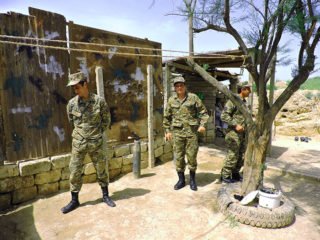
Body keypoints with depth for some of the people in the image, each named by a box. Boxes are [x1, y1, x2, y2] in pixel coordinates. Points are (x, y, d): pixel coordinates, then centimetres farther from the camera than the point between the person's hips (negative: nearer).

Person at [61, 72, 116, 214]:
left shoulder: (99, 101, -10)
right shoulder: (71, 104, -4)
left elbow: (106, 120, 2)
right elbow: (72, 121, 12)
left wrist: (97, 133, 4)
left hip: (96, 143, -1)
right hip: (78, 143, 2)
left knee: (101, 170, 11)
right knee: (74, 172, 8)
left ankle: (105, 196, 30)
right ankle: (74, 200, 26)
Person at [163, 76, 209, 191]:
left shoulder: (193, 97, 0)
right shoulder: (171, 100, 5)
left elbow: (203, 112, 4)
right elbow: (167, 117, 12)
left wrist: (202, 124, -8)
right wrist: (167, 130, 9)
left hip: (191, 131, -1)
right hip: (177, 132, 2)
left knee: (192, 156, 5)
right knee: (178, 157, 7)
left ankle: (192, 180, 24)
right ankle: (181, 180, 23)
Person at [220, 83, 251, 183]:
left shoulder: (245, 102, 14)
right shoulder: (233, 100, -12)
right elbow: (224, 116, -18)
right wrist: (235, 125, -21)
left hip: (243, 133, 8)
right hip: (234, 133, -8)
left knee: (242, 155, 12)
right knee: (233, 155, -4)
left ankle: (235, 173, 27)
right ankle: (225, 176, 11)